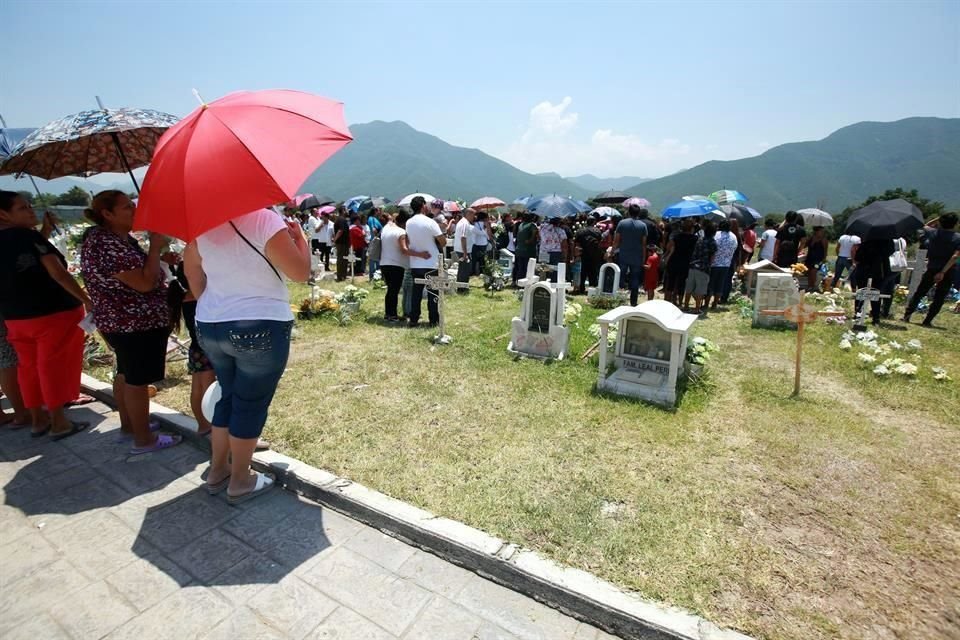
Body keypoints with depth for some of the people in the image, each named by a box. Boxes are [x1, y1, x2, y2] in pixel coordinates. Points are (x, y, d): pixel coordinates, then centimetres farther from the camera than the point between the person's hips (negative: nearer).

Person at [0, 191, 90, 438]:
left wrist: (45, 231, 13)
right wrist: (86, 300, -16)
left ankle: (37, 419, 26)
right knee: (54, 368, 2)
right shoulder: (28, 235, -14)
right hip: (54, 313, -7)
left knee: (30, 368, 15)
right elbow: (57, 272, -20)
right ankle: (59, 423, 10)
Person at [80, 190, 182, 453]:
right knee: (137, 381, -1)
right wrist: (156, 248, -18)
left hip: (122, 321, 11)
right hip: (136, 323, -11)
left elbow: (135, 274, 18)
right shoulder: (108, 245, -23)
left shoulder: (115, 238, 8)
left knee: (125, 373, 21)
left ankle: (128, 424, 38)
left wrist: (157, 256, 3)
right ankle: (144, 439, 10)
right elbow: (145, 283, -27)